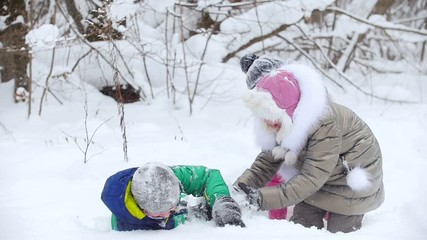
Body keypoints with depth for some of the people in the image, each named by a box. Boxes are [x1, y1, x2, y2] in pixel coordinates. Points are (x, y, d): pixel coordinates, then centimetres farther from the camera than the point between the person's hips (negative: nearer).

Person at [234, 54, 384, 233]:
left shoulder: (325, 125, -39)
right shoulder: (285, 120, -14)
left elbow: (311, 178, -39)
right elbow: (268, 159, -8)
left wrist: (263, 198, -44)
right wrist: (242, 185, -25)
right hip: (316, 177, 7)